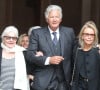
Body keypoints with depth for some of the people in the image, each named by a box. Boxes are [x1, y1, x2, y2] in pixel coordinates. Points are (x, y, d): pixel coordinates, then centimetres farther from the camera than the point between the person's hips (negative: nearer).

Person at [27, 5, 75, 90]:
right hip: (43, 81, -1)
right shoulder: (37, 33, 0)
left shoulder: (69, 32, 6)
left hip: (63, 81, 2)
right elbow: (30, 55, -4)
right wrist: (48, 60, -17)